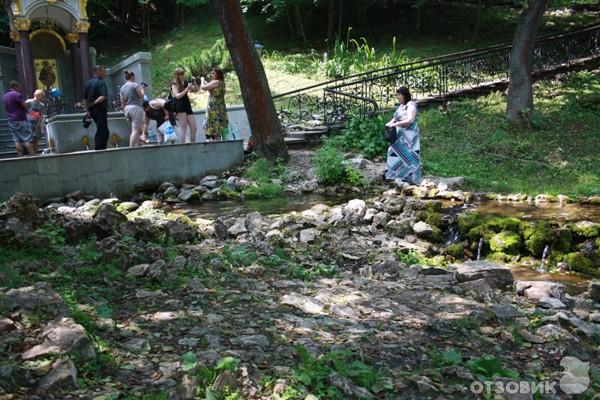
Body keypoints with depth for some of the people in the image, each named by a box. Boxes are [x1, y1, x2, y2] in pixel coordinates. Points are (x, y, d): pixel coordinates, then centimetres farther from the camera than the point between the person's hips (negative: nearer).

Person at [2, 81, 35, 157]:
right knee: (28, 139, -8)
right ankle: (32, 155, -13)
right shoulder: (16, 94, -10)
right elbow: (25, 106, -10)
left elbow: (7, 108, 21)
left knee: (17, 140, 4)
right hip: (21, 120, -8)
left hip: (11, 121, 8)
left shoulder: (4, 96, 16)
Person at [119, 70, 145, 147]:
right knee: (135, 130, -9)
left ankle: (138, 145, 18)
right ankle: (131, 148, -17)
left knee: (138, 128, 19)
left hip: (127, 108, 8)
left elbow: (122, 102, 14)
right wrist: (142, 88, 10)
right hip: (136, 107, -8)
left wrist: (125, 112, 19)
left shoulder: (122, 88, 15)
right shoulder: (135, 85, -5)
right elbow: (141, 95, -7)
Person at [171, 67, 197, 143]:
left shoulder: (185, 82, 12)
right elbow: (177, 96, -15)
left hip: (187, 106, 6)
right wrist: (187, 88, -18)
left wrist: (194, 83, 0)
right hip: (180, 107, -6)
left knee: (194, 128, 3)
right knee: (183, 128, -11)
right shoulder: (174, 84, -2)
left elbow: (195, 90, 18)